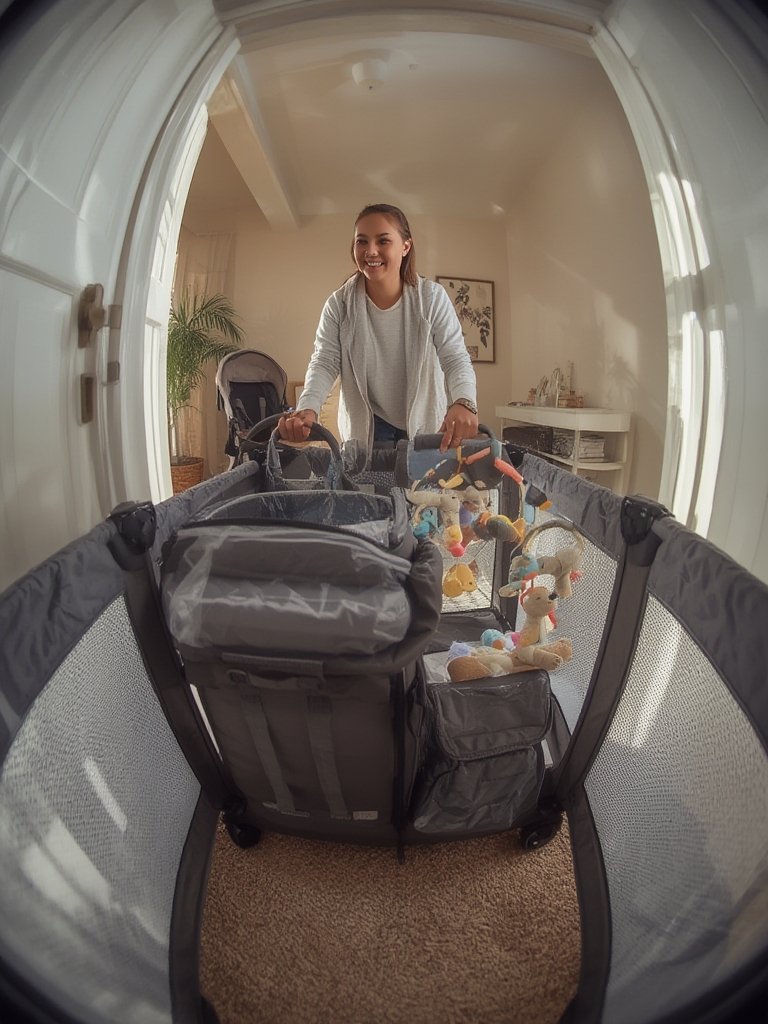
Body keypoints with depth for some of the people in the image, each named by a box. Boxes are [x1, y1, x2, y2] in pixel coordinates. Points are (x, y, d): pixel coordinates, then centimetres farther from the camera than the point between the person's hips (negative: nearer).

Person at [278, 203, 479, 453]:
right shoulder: (339, 305, -9)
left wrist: (463, 403, -41)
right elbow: (325, 362, -14)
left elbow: (456, 358, -18)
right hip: (365, 426, 1)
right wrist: (308, 408, -36)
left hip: (425, 423, 0)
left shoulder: (433, 297, -12)